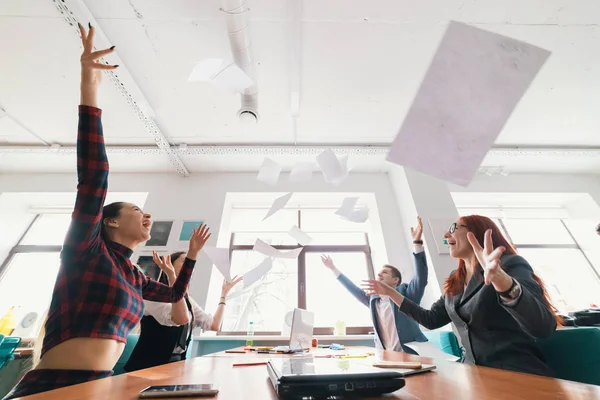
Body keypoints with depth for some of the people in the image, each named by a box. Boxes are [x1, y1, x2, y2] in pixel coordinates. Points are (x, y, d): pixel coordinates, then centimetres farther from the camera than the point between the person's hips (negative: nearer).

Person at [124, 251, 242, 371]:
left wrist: (224, 293, 7)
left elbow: (214, 325, 3)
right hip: (149, 366, -5)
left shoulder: (187, 300, 10)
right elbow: (182, 319, -31)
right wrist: (171, 275, -33)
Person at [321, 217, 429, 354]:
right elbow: (354, 289, 18)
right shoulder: (373, 299, 10)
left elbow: (421, 278, -17)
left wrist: (417, 243, -28)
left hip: (411, 355, -5)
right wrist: (333, 269, 20)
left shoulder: (405, 294, -4)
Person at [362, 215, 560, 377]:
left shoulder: (510, 264, -10)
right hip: (475, 373, 5)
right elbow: (431, 320, 13)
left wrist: (501, 279, -42)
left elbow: (545, 327, -24)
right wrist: (390, 292, 11)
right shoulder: (454, 283, 8)